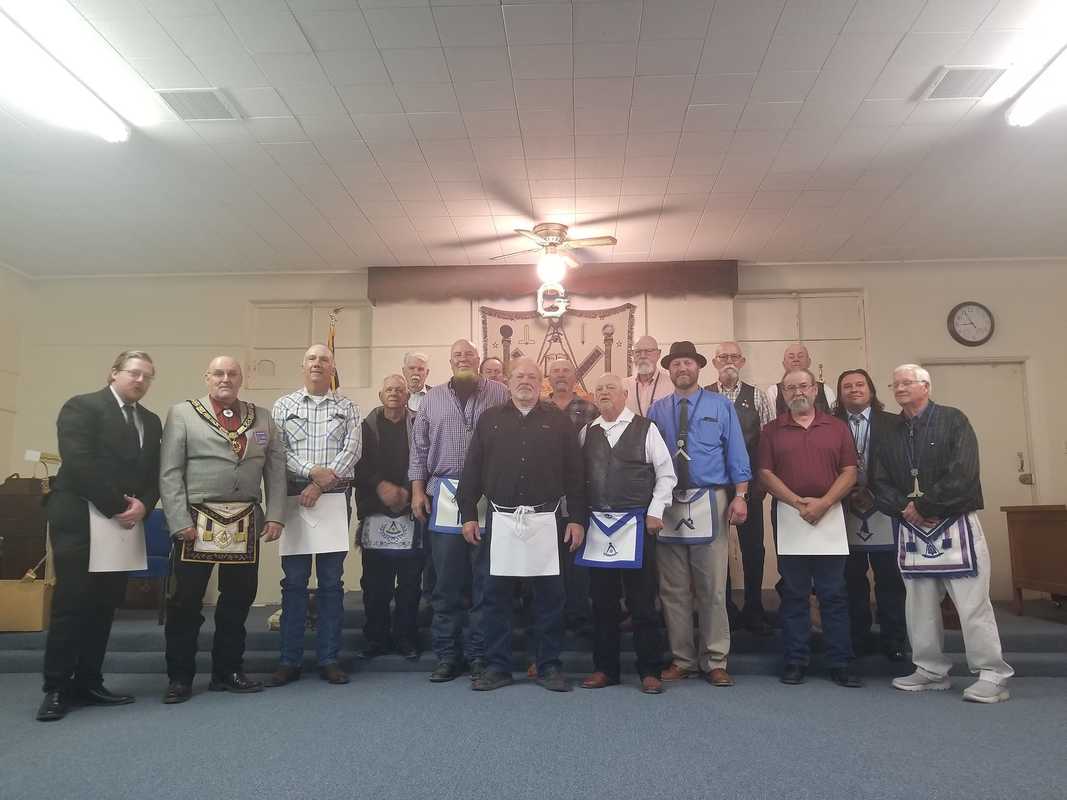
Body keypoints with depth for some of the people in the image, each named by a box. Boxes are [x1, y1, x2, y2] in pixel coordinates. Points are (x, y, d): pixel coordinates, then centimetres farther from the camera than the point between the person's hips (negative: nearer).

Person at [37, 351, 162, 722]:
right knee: (71, 605, -2)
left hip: (125, 524, 6)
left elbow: (154, 473, 12)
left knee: (104, 607, 8)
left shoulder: (150, 421, 15)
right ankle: (57, 688, 9)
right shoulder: (81, 407, -5)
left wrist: (143, 505, -8)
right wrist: (116, 507, -16)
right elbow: (79, 464, -16)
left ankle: (88, 683, 17)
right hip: (80, 521, -6)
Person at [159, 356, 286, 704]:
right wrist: (180, 522, -11)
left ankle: (227, 671, 26)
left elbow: (276, 469, 8)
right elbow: (169, 473, -4)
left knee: (238, 600, 11)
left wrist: (275, 515, -1)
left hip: (246, 524, 3)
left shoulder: (262, 417, 11)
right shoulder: (182, 414, 2)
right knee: (185, 601, 5)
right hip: (197, 522, -3)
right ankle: (180, 677, 20)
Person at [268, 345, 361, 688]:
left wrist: (323, 483, -13)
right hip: (294, 499, 0)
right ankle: (290, 660, 12)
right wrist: (312, 472, -14)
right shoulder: (283, 406, 9)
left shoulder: (347, 408, 9)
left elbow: (352, 449, -2)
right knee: (294, 581, 4)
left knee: (332, 581, 5)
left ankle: (329, 659, 13)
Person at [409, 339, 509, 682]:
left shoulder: (499, 394, 4)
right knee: (446, 582, 6)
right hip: (443, 497, 2)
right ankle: (447, 654, 17)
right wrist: (417, 490, 4)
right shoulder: (433, 398, 12)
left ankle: (478, 654, 15)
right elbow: (419, 447, 12)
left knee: (484, 580, 4)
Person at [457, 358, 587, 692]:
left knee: (549, 596, 6)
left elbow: (574, 472, 3)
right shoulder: (490, 419, 9)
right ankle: (496, 666, 20)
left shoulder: (558, 420, 6)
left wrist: (577, 519, -1)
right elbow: (472, 470, 7)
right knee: (496, 594, 7)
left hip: (545, 520, -1)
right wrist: (468, 515, 2)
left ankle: (549, 666, 20)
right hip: (498, 520, 1)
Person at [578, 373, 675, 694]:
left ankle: (650, 671, 15)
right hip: (596, 523, 3)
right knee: (602, 601, 10)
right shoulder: (586, 433, 10)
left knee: (643, 601, 3)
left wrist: (655, 512, -6)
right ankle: (605, 668, 22)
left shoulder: (646, 429, 0)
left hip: (638, 523, -3)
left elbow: (666, 474, 1)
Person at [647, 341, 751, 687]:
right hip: (667, 504, 2)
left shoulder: (721, 406, 7)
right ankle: (682, 659, 20)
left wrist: (740, 495, -7)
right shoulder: (656, 411, 10)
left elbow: (736, 454, 4)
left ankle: (715, 662, 13)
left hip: (708, 504, -2)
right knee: (674, 590, 8)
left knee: (712, 589, 0)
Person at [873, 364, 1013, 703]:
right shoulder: (892, 433, 13)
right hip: (912, 529, 5)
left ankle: (993, 676, 7)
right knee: (920, 605, 10)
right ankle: (931, 671, 22)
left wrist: (924, 505, -14)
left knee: (973, 602, -4)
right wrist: (905, 507, -10)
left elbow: (962, 473, -14)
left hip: (955, 525, -5)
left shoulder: (953, 420, -2)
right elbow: (881, 483, 8)